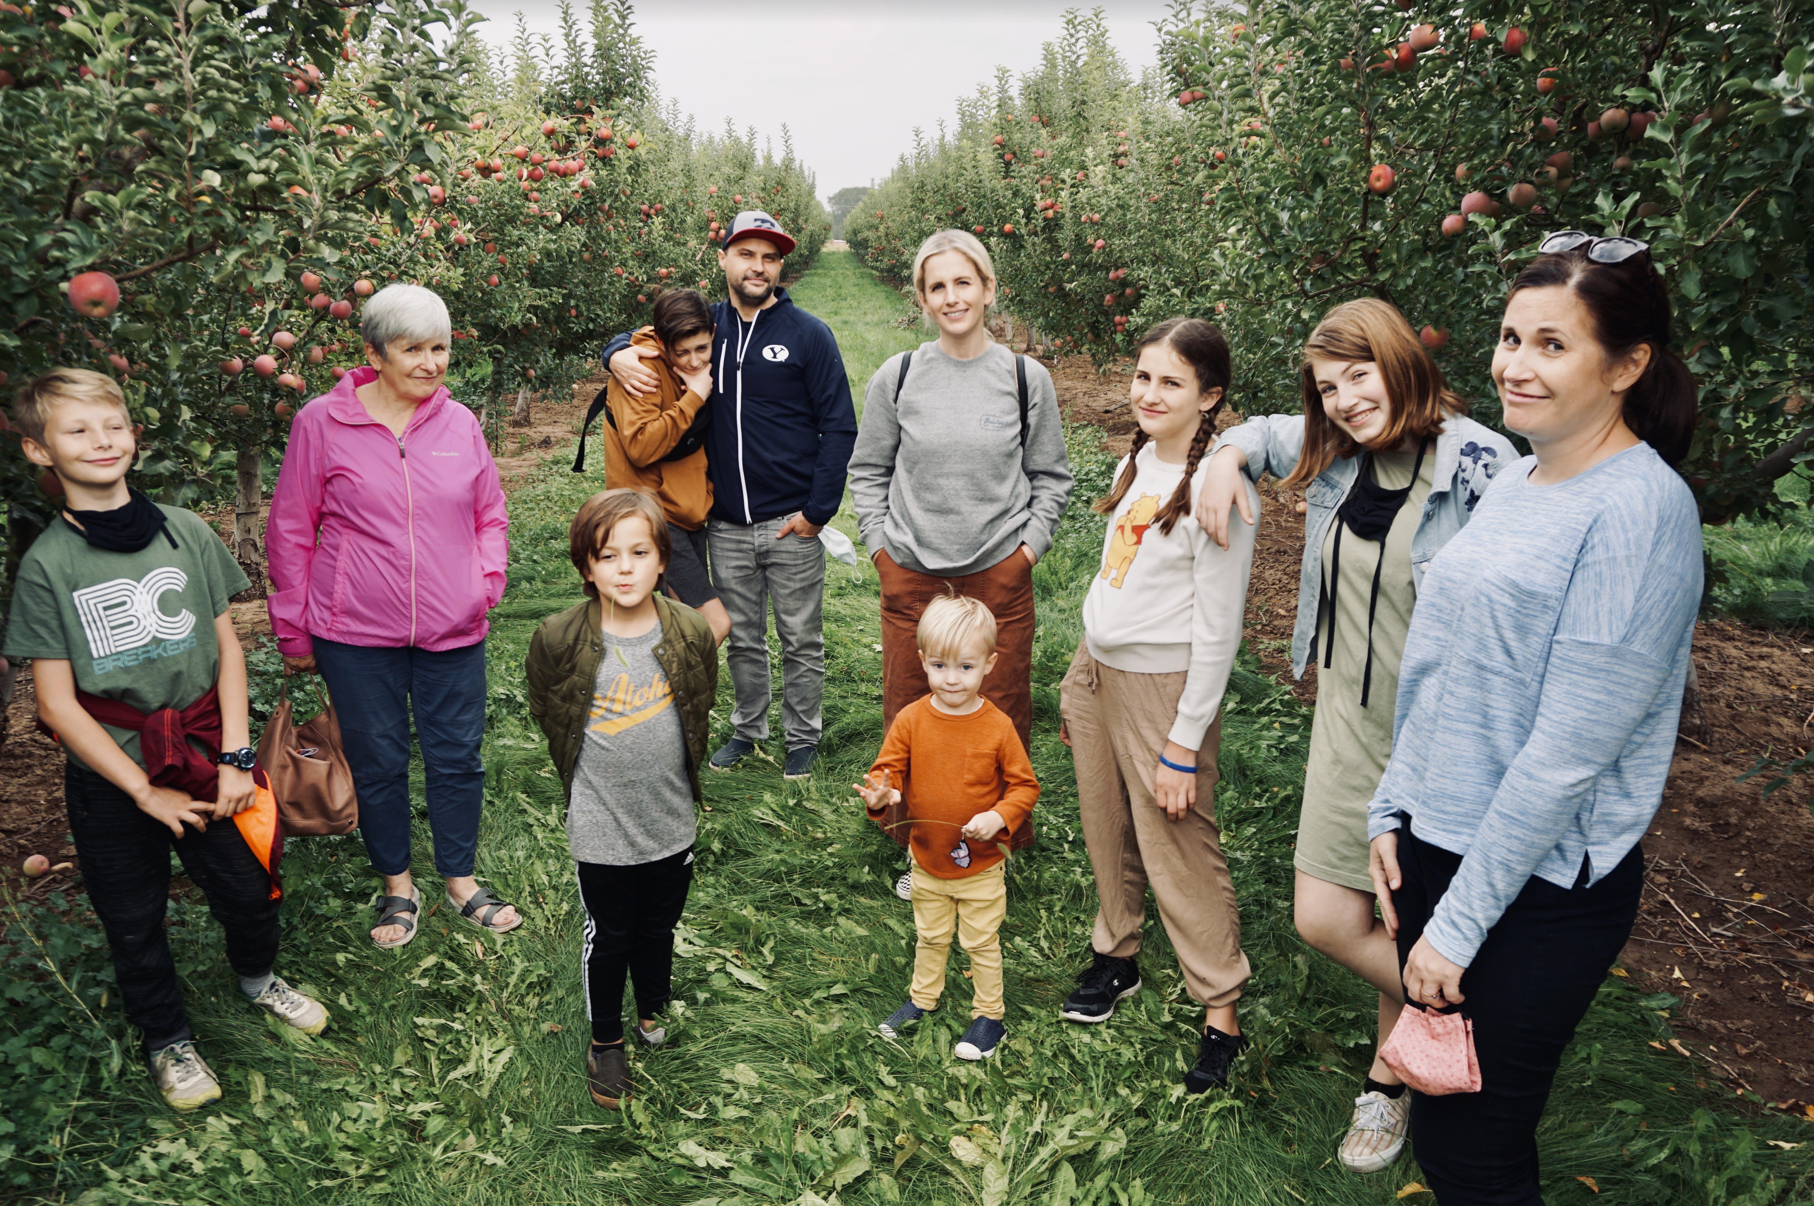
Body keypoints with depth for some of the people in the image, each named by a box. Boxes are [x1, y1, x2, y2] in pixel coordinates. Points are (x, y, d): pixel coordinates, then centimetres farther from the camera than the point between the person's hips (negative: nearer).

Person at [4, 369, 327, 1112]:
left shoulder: (187, 533, -5)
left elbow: (226, 647, -1)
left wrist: (235, 758, -7)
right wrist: (145, 791, -11)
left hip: (203, 761, 2)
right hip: (110, 778, -1)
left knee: (247, 888, 14)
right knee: (134, 919, 15)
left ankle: (258, 978, 46)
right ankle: (167, 1039, 40)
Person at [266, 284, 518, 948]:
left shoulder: (461, 424, 2)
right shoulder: (321, 423, -6)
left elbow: (490, 516, 14)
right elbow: (290, 532, -1)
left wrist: (486, 582, -2)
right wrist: (293, 632, 1)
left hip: (452, 632, 3)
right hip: (356, 635, -2)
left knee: (458, 758, 11)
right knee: (378, 762, 11)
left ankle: (461, 882, 30)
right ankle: (397, 887, 31)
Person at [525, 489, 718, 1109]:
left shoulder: (691, 632, -14)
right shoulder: (558, 638, -17)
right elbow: (545, 712, 3)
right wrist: (586, 772, 8)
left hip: (670, 820, 2)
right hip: (599, 826, -2)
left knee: (659, 926, 22)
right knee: (608, 935, 16)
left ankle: (653, 1010, 49)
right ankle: (606, 1040, 38)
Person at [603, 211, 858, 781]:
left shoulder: (807, 334, -5)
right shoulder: (704, 326, 5)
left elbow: (839, 428, -5)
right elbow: (637, 338, 17)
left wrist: (818, 510, -10)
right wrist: (620, 355, -9)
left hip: (792, 523, -3)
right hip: (726, 524, 3)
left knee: (801, 641, 8)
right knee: (742, 639, 16)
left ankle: (803, 738, 25)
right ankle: (748, 728, 34)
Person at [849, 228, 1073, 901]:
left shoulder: (1027, 378, 0)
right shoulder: (896, 378, 1)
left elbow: (1052, 477, 8)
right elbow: (868, 470, 10)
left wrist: (1027, 548, -1)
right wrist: (881, 545, 2)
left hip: (999, 577, -1)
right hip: (912, 576, 1)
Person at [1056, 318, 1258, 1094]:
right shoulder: (1134, 462, 6)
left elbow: (1218, 630, -18)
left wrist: (1184, 745, -16)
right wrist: (1081, 679, 17)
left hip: (1163, 687, -7)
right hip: (1096, 671, 7)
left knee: (1180, 852, 2)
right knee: (1106, 832, 19)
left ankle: (1220, 1014, 18)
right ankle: (1116, 956, 39)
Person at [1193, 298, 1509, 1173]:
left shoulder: (1480, 465, -18)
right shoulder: (1336, 455, 2)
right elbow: (1268, 433, 23)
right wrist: (1228, 455, 1)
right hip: (1348, 716, 6)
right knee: (1325, 920, 9)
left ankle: (1388, 1080, 37)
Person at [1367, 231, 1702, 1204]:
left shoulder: (1638, 511, -19)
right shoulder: (1517, 479, 6)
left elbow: (1568, 751, -21)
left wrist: (1460, 923, -17)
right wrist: (1392, 811, 9)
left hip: (1539, 889, -7)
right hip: (1437, 842, 7)